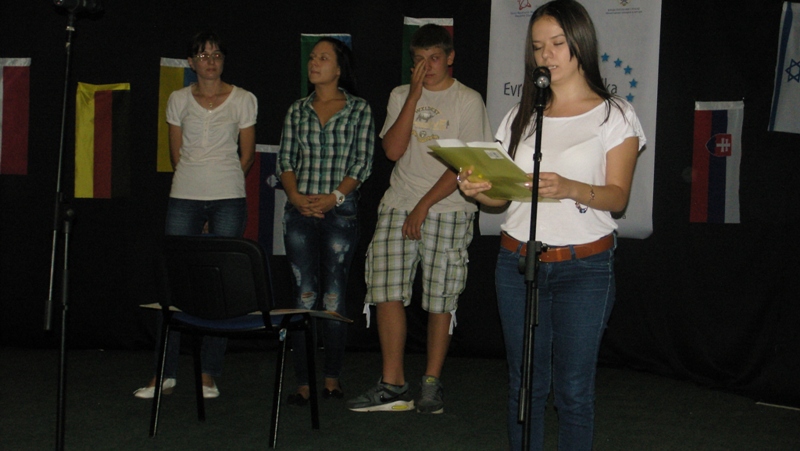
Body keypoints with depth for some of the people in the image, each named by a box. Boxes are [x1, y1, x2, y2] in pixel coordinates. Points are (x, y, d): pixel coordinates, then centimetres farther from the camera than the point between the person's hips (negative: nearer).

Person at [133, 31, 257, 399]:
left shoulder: (243, 100, 4)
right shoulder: (179, 100, 8)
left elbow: (246, 154, 9)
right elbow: (176, 152, 13)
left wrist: (223, 184, 11)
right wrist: (197, 181, 11)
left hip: (228, 200, -1)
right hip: (184, 198, 1)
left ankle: (209, 375, 4)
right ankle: (165, 373, 3)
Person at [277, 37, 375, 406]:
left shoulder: (359, 109, 4)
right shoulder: (297, 111, 13)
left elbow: (362, 163, -1)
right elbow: (285, 160, 10)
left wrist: (333, 197, -12)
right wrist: (296, 196, -7)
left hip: (340, 211, -2)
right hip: (299, 212, 2)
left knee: (334, 295, -2)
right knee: (305, 295, -1)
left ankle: (332, 377, 9)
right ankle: (303, 382, 0)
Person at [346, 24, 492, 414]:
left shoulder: (468, 101, 2)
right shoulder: (400, 96, 13)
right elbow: (393, 151, -1)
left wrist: (424, 205, -9)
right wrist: (414, 96, -5)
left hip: (447, 210, -3)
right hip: (397, 206, 3)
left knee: (440, 298, -2)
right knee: (387, 290, -6)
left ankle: (432, 384, 9)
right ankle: (393, 386, -1)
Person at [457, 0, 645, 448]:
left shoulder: (615, 115, 3)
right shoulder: (520, 117, 14)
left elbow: (618, 195, -5)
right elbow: (503, 192, 13)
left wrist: (570, 188, -24)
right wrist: (480, 190, -10)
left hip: (584, 266, -3)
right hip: (518, 262, 3)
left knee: (574, 388, -1)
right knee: (524, 384, 6)